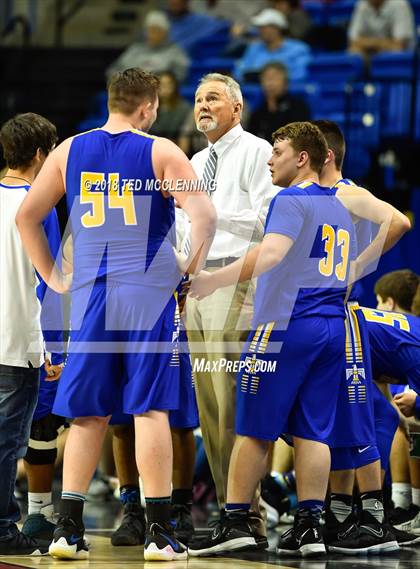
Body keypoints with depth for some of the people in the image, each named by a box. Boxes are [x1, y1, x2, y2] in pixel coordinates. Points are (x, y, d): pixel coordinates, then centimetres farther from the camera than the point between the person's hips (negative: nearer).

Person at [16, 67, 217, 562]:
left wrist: (53, 277, 16)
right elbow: (204, 214, -14)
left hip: (89, 293, 3)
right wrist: (192, 268, -1)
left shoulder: (69, 151, 9)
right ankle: (159, 533, -2)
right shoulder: (160, 152, -2)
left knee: (88, 414, 9)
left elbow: (26, 216, 12)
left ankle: (67, 529, 4)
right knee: (150, 408, -1)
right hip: (148, 292, -3)